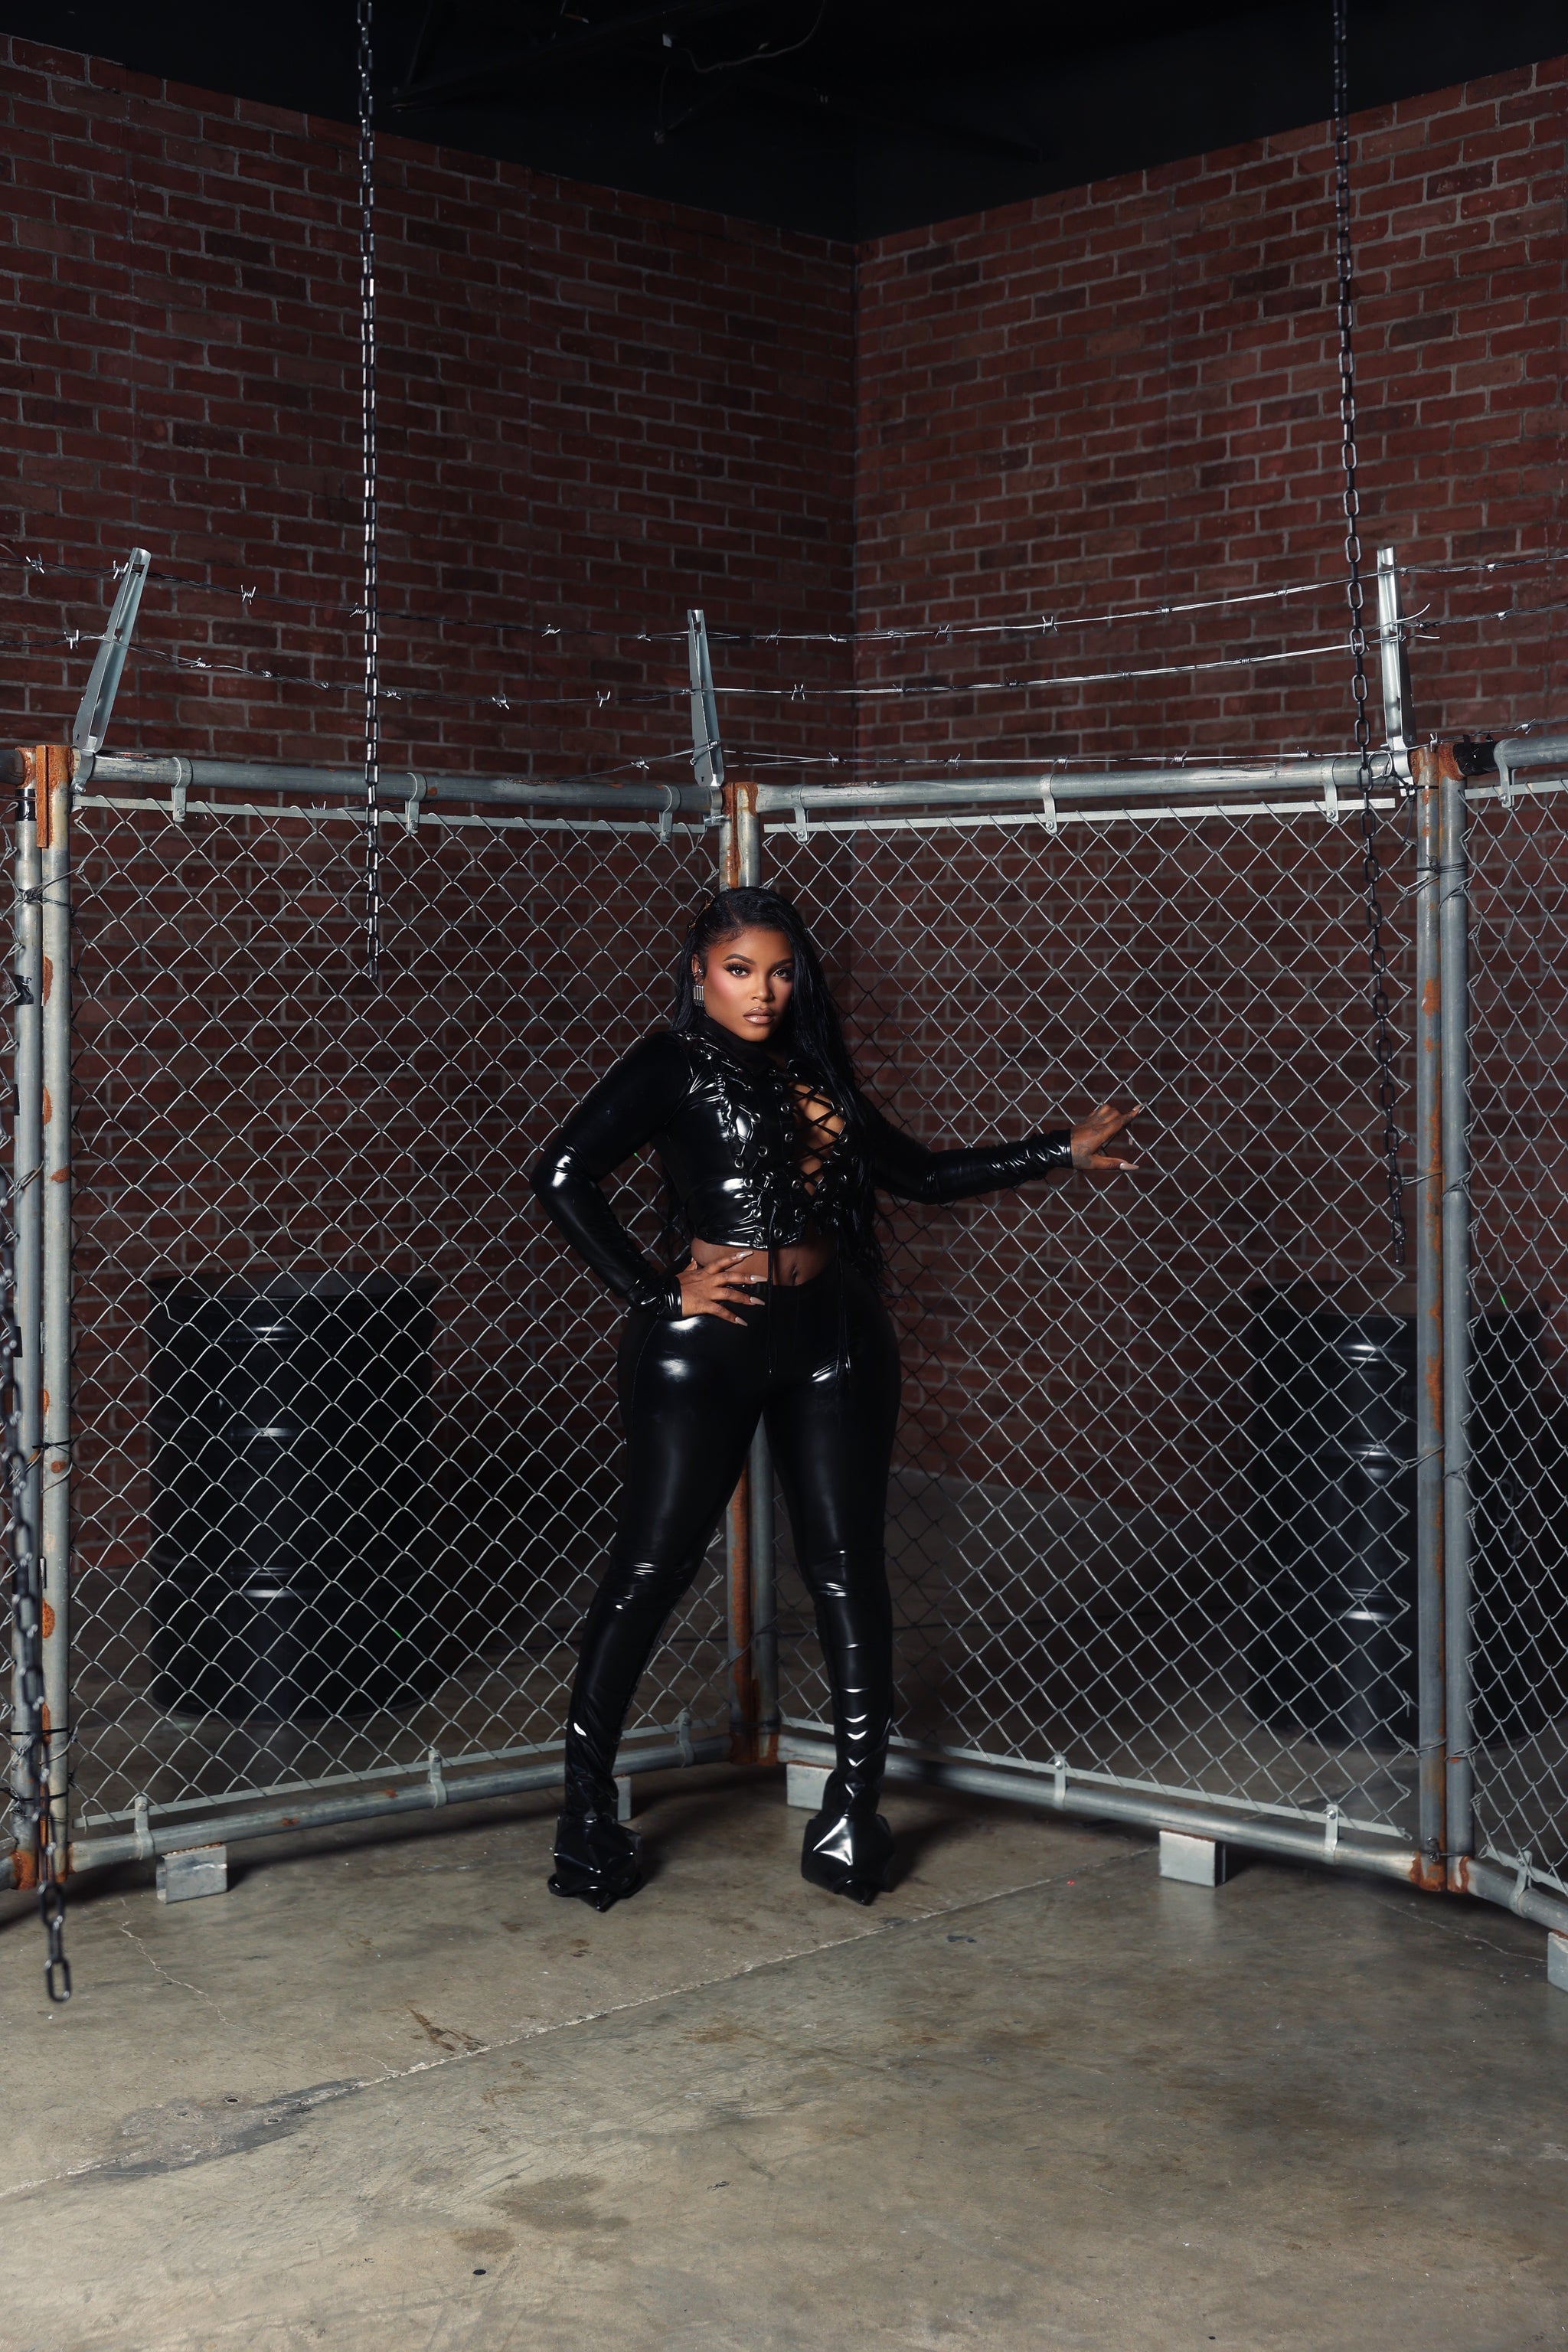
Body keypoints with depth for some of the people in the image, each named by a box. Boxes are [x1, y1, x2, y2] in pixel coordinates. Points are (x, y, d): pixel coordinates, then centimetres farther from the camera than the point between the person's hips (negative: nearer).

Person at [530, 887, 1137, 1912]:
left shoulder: (812, 1074, 18)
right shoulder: (673, 1065, -1)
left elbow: (919, 1172, 23)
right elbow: (565, 1173, -13)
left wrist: (1062, 1151, 24)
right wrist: (655, 1293, -14)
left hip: (830, 1336, 6)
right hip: (709, 1337, -6)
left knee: (847, 1565, 2)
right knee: (652, 1564, -3)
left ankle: (855, 1808, 10)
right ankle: (587, 1804, 9)